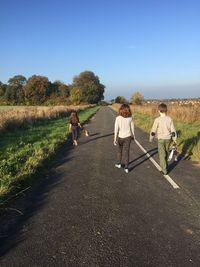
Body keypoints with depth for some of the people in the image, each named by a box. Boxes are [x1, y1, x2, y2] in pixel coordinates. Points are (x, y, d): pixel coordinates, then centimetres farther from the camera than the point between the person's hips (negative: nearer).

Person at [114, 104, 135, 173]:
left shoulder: (118, 118, -15)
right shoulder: (130, 118, -8)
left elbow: (116, 129, -14)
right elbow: (132, 128, 1)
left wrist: (115, 139, -7)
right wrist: (133, 136, 17)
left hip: (120, 137, -1)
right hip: (127, 137, 1)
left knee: (119, 150, 21)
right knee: (126, 152, 8)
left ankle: (119, 164, 36)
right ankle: (126, 168, 11)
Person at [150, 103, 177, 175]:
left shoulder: (157, 120, -15)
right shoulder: (169, 119, -6)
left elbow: (153, 131, -9)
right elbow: (173, 130, -1)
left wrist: (151, 138, 6)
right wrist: (174, 139, 11)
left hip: (161, 139, -4)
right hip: (168, 138, 4)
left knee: (162, 154, 4)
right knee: (166, 153, 21)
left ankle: (164, 170, 4)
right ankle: (164, 165, 38)